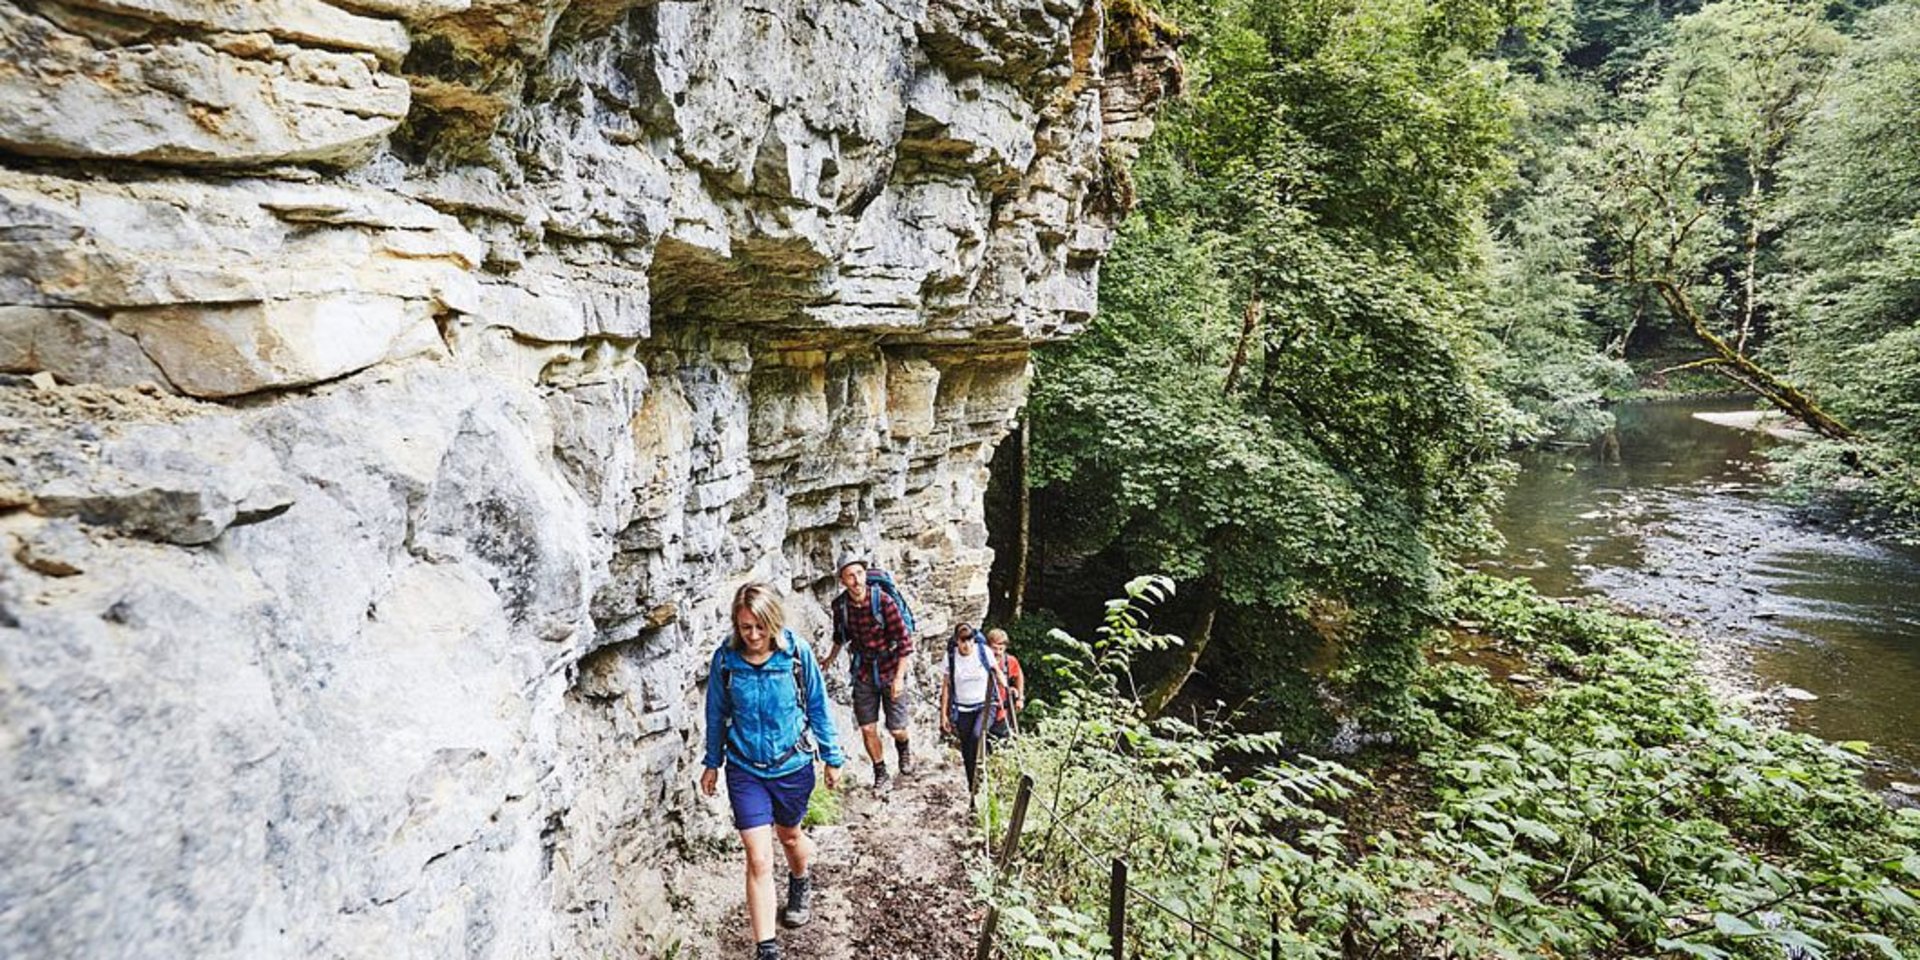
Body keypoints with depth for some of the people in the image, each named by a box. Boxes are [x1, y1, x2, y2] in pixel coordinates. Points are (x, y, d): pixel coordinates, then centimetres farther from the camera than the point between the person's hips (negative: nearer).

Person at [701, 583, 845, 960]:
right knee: (758, 860, -4)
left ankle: (800, 885, 57)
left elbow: (818, 707, -5)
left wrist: (832, 758, 2)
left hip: (793, 765, 1)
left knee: (789, 836, 24)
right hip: (745, 770, 0)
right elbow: (717, 714, 0)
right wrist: (712, 763, 8)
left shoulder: (797, 652, -17)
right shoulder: (725, 658, -15)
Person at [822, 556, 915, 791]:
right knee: (867, 729, 4)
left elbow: (904, 640, -17)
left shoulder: (883, 601, -22)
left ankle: (904, 748, 38)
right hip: (863, 673, 3)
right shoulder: (840, 605, -9)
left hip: (890, 671, -3)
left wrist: (899, 677, -20)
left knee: (896, 729, 2)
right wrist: (830, 658, 28)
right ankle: (880, 773, 26)